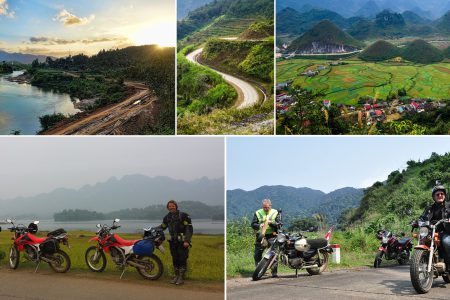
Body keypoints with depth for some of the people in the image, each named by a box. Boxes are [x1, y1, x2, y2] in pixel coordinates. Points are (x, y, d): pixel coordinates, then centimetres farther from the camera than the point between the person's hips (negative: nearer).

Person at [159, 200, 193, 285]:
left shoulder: (183, 216, -8)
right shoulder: (167, 217, 11)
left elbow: (189, 229, -10)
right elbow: (163, 227, 25)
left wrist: (187, 240, -18)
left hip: (182, 242, -6)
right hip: (173, 241, 6)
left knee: (182, 259, -6)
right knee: (175, 259, 9)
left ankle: (181, 278, 0)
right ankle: (176, 276, 18)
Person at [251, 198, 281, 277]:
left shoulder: (275, 213, 5)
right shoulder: (258, 213, 8)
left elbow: (279, 224, -1)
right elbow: (253, 224, 5)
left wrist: (271, 223, -19)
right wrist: (259, 226, -15)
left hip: (272, 236, -1)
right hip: (261, 236, 1)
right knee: (257, 255, 0)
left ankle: (274, 272, 2)